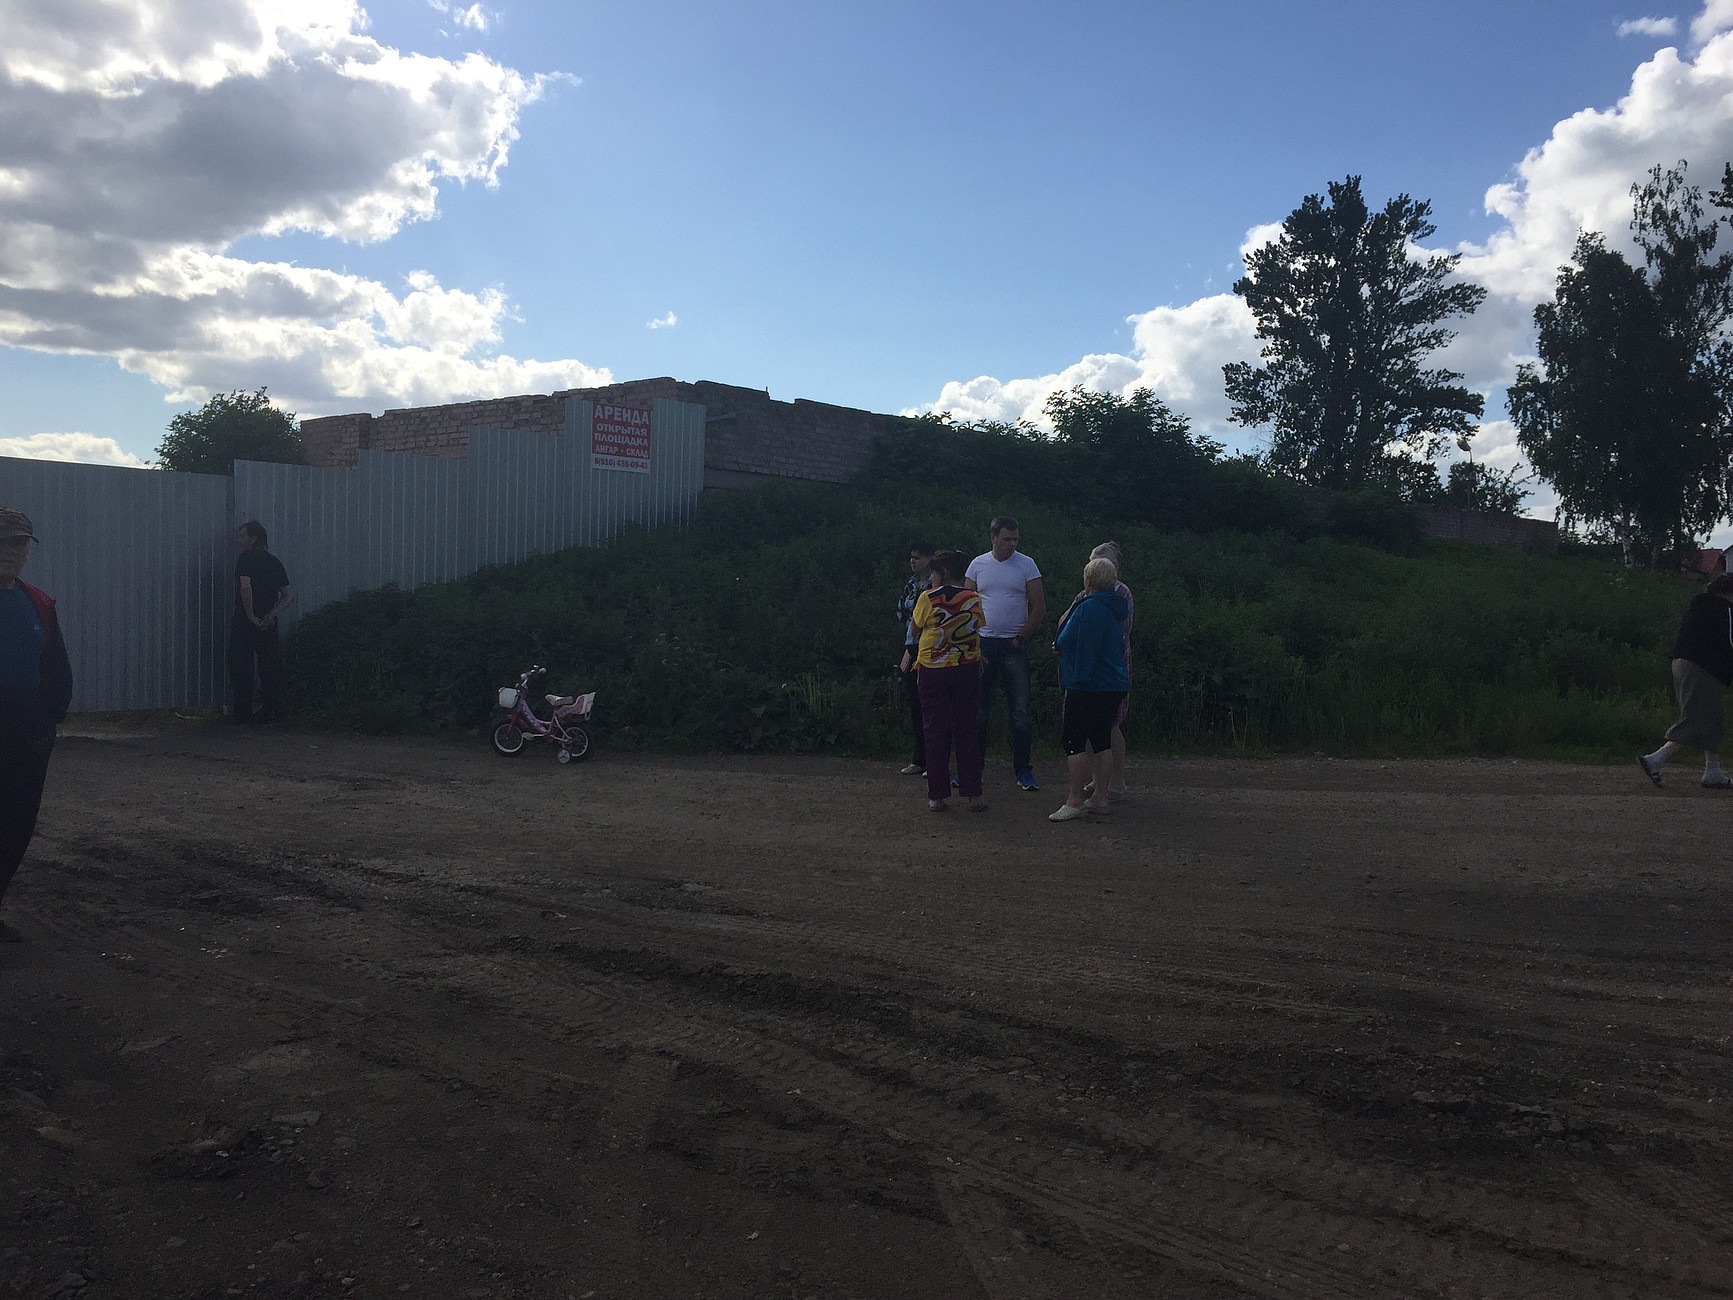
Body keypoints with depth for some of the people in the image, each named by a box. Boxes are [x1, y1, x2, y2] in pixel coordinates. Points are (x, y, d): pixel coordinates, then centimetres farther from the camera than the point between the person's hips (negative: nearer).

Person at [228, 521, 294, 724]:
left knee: (241, 668, 1)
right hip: (269, 624, 6)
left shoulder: (246, 558, -7)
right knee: (269, 667, 9)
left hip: (245, 622, -6)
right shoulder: (275, 562, 12)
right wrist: (271, 615, 1)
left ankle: (242, 712, 2)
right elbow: (288, 595, 9)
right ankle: (269, 711, 11)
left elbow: (246, 587, -21)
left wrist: (251, 616, -15)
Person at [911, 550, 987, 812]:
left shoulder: (928, 598, -9)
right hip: (967, 670, 2)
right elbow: (977, 628, 10)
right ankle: (973, 793, 9)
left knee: (936, 731, 5)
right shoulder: (974, 599, -1)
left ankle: (937, 795, 6)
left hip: (933, 670, -2)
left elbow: (916, 629, 3)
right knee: (967, 730, 9)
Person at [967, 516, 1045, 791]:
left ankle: (1023, 769, 6)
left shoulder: (1026, 565, 1)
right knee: (978, 710, 5)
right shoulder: (978, 564, 6)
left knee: (1020, 711, -1)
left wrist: (1020, 639, -3)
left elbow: (1039, 608, 1)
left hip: (1014, 646, -2)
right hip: (983, 644, 2)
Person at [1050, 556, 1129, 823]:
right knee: (1100, 740, 13)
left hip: (1089, 688, -10)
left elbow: (1084, 647, -20)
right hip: (1114, 687, 10)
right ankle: (1100, 798, 17)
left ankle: (1074, 801, -7)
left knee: (1073, 740, -6)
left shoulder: (1090, 607, -15)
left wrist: (1079, 679, -18)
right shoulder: (1114, 609, 15)